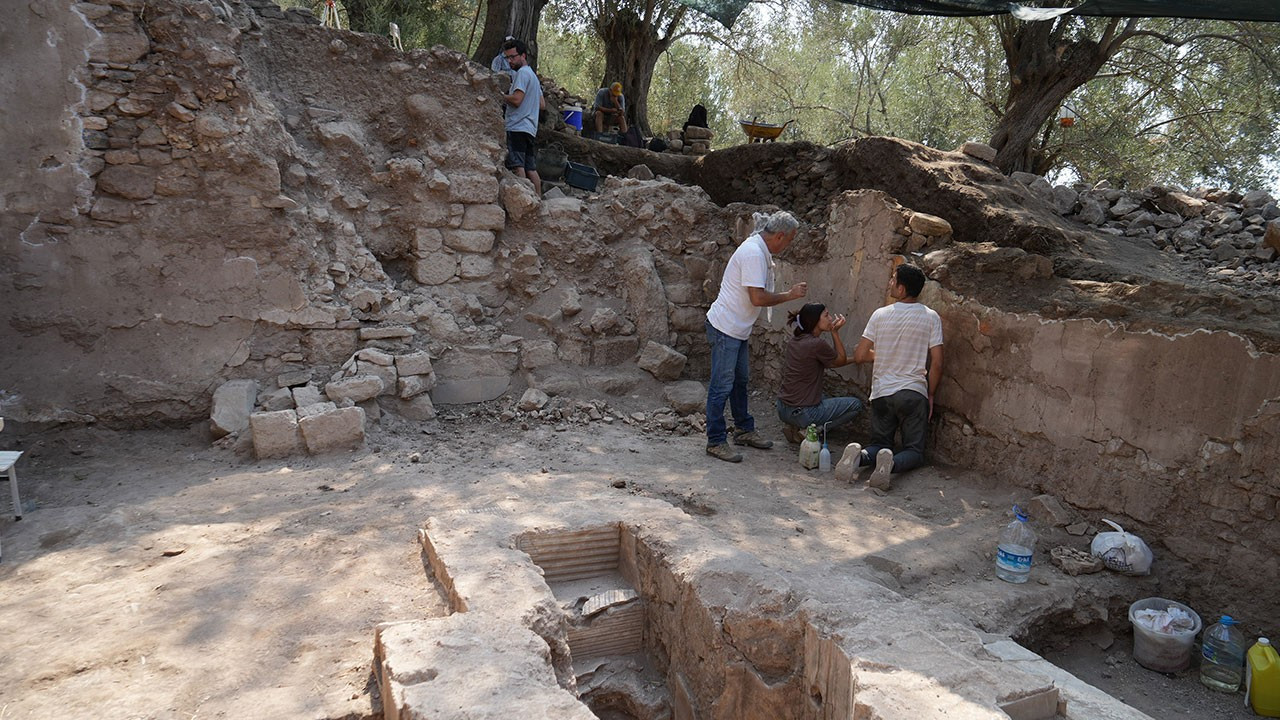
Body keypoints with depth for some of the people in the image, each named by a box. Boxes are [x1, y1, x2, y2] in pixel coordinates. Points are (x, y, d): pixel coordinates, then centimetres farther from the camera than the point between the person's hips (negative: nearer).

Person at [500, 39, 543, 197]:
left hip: (518, 127, -10)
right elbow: (541, 104, 25)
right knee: (531, 169, 8)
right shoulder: (533, 75, 25)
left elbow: (516, 99, -16)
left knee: (518, 167, -13)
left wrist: (500, 95, -3)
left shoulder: (522, 73, -6)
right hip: (531, 129, 10)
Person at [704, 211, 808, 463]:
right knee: (722, 386, -4)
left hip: (738, 329, 11)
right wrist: (790, 295, -14)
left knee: (740, 380, 20)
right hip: (726, 327, -11)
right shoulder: (753, 253, -21)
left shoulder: (760, 250, 11)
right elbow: (758, 298, -26)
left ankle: (743, 430, 33)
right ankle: (715, 442, 3)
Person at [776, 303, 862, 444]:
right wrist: (835, 332, -1)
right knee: (856, 405, 6)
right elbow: (841, 360, 0)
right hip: (802, 413, -8)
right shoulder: (817, 344, -19)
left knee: (827, 400, 36)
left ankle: (794, 427, 14)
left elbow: (829, 362, 15)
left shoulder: (795, 340, 7)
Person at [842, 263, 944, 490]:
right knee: (914, 452, 8)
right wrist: (931, 395, 7)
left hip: (882, 393, 2)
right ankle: (892, 463, -25)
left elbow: (859, 356, -1)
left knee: (879, 444, 16)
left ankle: (859, 456, -17)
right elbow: (936, 364, -7)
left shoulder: (880, 315, -3)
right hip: (913, 393, -1)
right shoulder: (931, 318, -6)